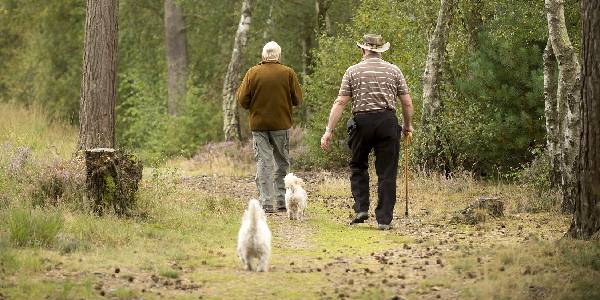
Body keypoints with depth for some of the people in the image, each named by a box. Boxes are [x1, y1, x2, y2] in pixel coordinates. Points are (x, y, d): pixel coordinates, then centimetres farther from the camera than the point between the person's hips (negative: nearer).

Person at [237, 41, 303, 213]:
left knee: (263, 164, 2)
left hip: (258, 124, 0)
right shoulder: (288, 73, -4)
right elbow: (298, 100, 0)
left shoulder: (252, 73, -3)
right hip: (281, 125, 0)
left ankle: (266, 203, -4)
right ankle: (282, 200, 10)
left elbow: (242, 100, -4)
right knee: (283, 163, 12)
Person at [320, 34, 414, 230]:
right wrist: (408, 127, 20)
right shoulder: (393, 71, 8)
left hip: (362, 122, 0)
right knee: (387, 173, 4)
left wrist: (329, 131, -1)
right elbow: (407, 103, 6)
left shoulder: (353, 71, 5)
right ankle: (384, 219, 3)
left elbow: (340, 102, -1)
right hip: (388, 122, 0)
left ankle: (361, 208, 7)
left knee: (358, 167, 19)